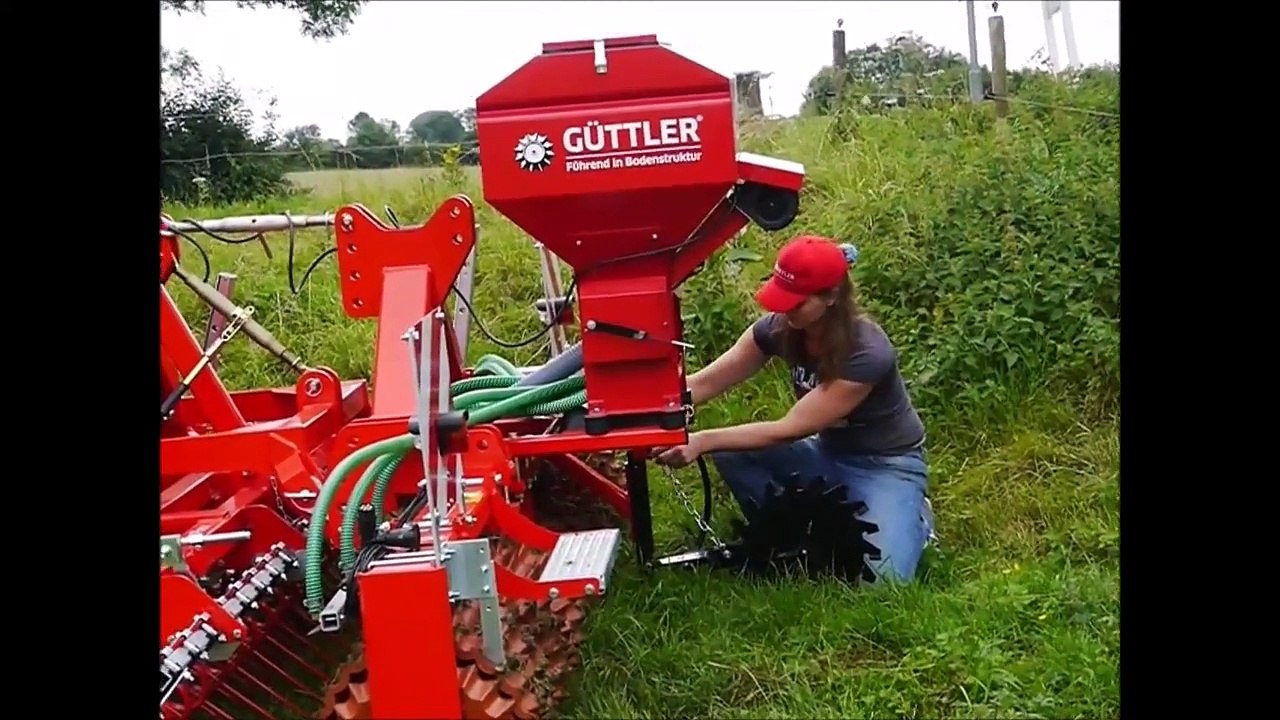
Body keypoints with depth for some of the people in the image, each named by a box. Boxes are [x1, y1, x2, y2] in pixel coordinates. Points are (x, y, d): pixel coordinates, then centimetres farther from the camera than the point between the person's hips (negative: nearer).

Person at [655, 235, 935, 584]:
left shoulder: (869, 354, -31)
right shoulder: (779, 328, -13)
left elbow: (790, 430, -31)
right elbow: (704, 383, -13)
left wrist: (703, 441, -37)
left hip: (886, 466, -5)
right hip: (828, 453, 5)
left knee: (879, 577, -27)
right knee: (730, 452, -18)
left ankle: (915, 519, 6)